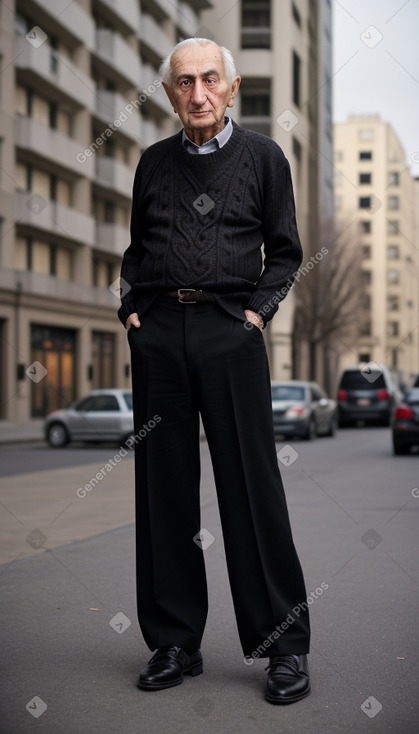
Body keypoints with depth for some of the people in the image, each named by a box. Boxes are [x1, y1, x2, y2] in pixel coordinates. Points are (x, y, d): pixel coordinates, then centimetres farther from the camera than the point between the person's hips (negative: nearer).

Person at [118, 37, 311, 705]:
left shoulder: (261, 156, 8)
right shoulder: (154, 163, 16)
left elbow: (285, 251, 10)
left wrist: (259, 309, -3)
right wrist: (131, 309, 8)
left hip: (230, 329, -3)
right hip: (157, 332, 3)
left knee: (252, 486, -5)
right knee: (164, 491, 4)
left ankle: (285, 644, 5)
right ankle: (175, 642, 15)